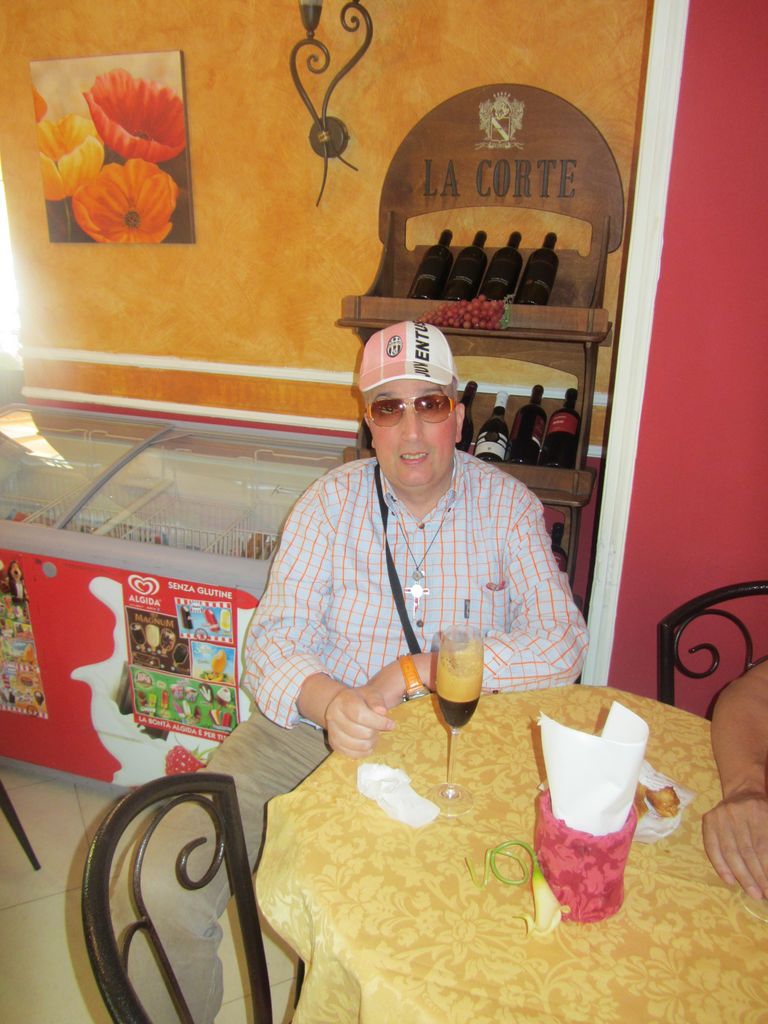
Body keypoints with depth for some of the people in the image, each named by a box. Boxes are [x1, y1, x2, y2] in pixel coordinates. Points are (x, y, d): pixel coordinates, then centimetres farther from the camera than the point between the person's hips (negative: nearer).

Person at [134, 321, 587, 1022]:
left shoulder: (508, 506, 0)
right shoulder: (330, 504, 0)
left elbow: (560, 645, -9)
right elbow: (273, 640, -6)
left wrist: (412, 671, -17)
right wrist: (327, 702, -30)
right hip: (313, 726, 1)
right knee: (166, 889, -15)